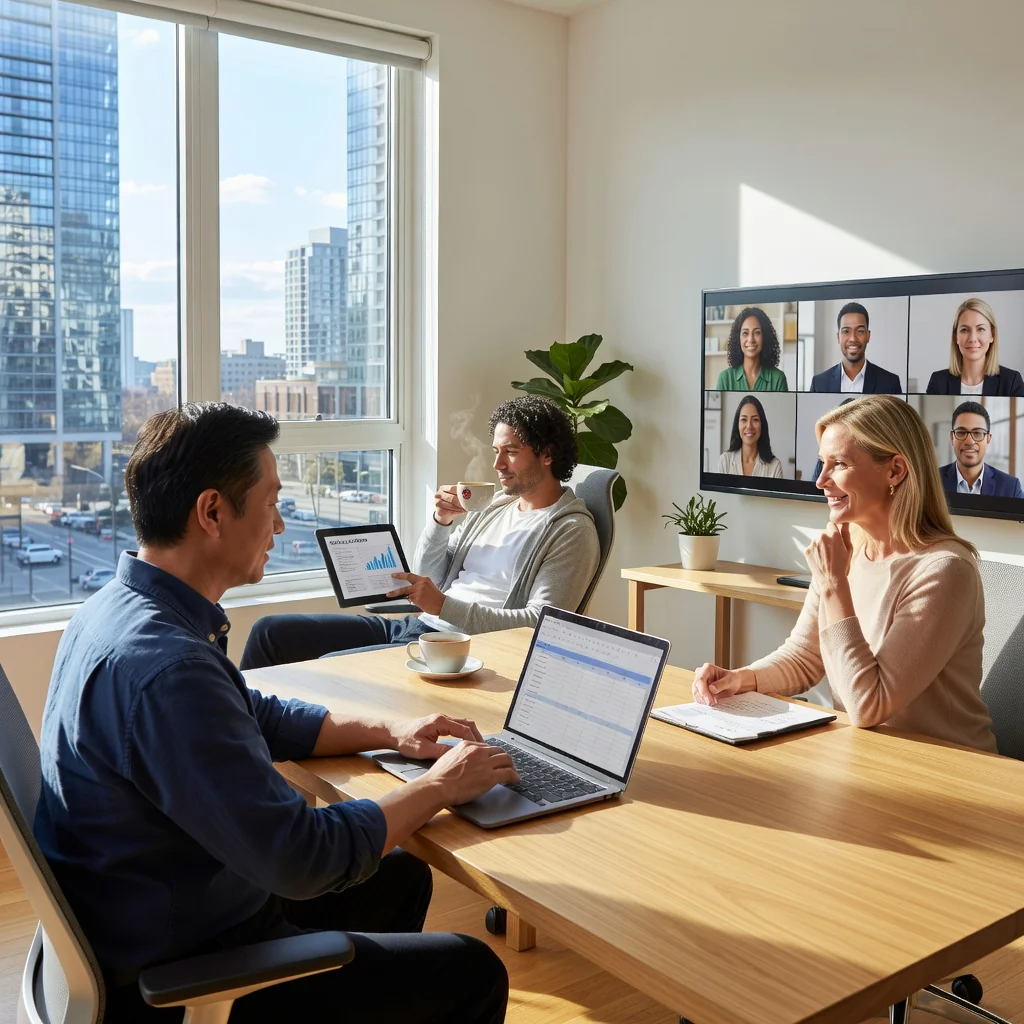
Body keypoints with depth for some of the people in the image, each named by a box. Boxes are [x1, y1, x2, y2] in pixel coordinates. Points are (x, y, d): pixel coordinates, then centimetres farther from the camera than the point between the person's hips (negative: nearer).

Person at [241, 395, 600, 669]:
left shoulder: (572, 532, -5)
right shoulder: (498, 504, 18)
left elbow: (540, 625, -16)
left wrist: (445, 605, -21)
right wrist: (440, 522, -1)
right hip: (415, 626, 8)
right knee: (271, 631, 2)